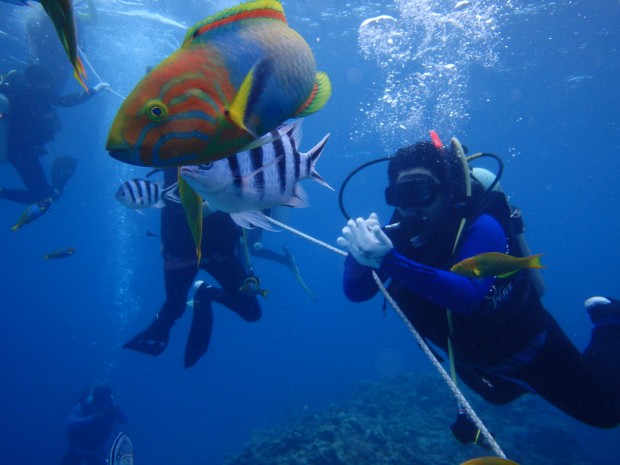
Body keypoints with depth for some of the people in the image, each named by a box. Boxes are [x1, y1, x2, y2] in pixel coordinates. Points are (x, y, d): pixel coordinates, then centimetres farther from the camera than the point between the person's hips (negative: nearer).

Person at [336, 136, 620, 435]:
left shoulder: (480, 228, -35)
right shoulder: (398, 234, -19)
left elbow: (468, 295, -51)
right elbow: (355, 292, -23)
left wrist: (390, 261, -60)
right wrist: (360, 255, -44)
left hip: (526, 346, -5)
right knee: (501, 396, 35)